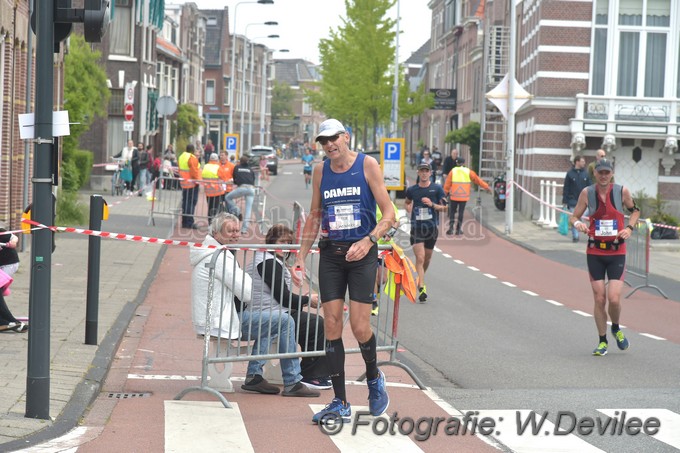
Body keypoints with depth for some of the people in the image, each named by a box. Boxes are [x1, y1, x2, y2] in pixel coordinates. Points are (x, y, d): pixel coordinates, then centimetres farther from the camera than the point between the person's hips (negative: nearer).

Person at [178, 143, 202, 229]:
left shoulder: (181, 157, 10)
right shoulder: (192, 158, -17)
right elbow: (194, 171, -19)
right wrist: (197, 180, -10)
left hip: (183, 183, 9)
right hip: (192, 183, -9)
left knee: (185, 202, 13)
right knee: (192, 202, -6)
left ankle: (184, 222, 17)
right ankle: (189, 222, -8)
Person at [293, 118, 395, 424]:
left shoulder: (367, 165, -5)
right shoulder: (320, 172, 7)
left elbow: (388, 215, -6)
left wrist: (368, 241, -22)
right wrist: (300, 258, 11)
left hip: (362, 253, -4)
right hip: (331, 253, 4)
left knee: (359, 327, -9)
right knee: (331, 326, -2)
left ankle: (374, 378, 22)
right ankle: (340, 404, 3)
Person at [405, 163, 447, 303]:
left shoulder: (437, 189, 0)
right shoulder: (412, 190, 4)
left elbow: (444, 207, 1)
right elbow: (407, 203, 24)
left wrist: (432, 204, -15)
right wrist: (410, 211, 4)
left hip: (432, 227, 1)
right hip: (416, 227, -1)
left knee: (427, 258, 13)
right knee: (420, 258, -12)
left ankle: (420, 279, 38)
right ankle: (421, 287, -15)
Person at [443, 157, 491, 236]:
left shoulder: (453, 171, 0)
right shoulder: (468, 172, 2)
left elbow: (447, 183, -1)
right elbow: (477, 180, 8)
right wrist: (486, 187, 17)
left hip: (454, 196, 0)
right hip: (464, 196, 0)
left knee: (452, 212, 10)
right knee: (461, 212, 8)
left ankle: (451, 228, 0)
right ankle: (458, 229, 8)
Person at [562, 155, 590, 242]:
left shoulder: (585, 173, 6)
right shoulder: (570, 173, -1)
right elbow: (566, 188, -1)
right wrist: (565, 201, -4)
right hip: (573, 201, -2)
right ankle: (575, 236, 4)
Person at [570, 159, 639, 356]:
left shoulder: (622, 191, -4)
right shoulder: (587, 193, -3)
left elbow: (635, 210, 13)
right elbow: (573, 217, 4)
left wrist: (629, 228, -5)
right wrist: (578, 224, -19)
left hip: (617, 252, -1)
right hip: (595, 252, 1)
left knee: (614, 299, -10)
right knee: (599, 299, 0)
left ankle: (616, 329, 21)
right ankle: (602, 341, 17)